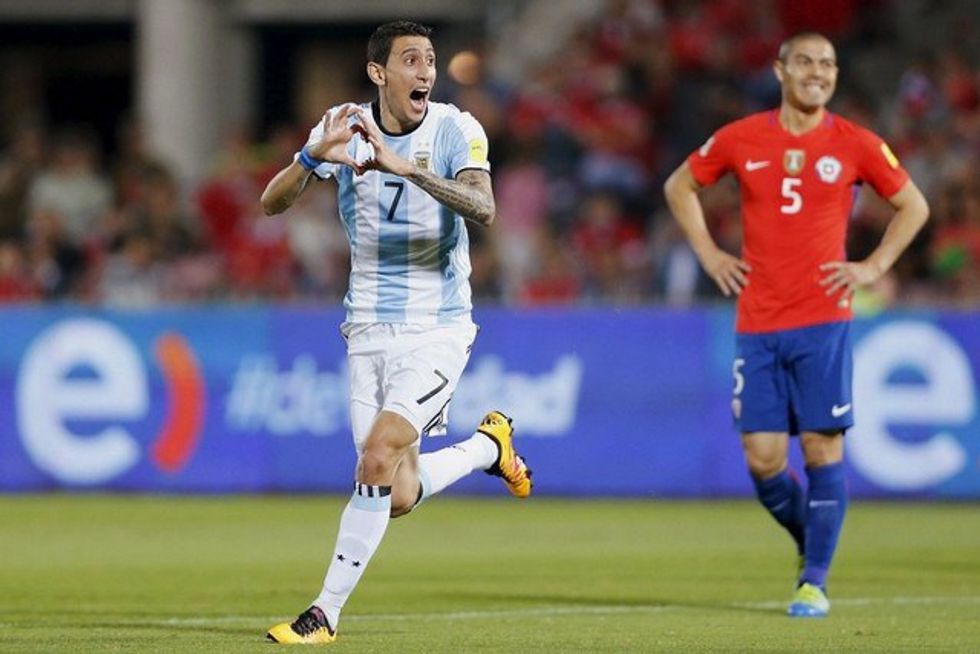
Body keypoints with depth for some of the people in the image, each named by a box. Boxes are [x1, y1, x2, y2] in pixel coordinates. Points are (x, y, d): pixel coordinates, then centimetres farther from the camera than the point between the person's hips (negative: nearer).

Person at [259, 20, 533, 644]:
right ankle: (488, 446, 31)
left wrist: (404, 165, -39)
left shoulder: (456, 130, -10)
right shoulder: (344, 126, -1)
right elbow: (273, 203, -8)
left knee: (377, 460, -19)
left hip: (439, 330, -4)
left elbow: (482, 208, -27)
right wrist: (313, 158, -29)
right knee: (398, 497, 1)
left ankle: (327, 613, -7)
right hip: (371, 329, 4)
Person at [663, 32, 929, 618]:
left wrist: (873, 268, 2)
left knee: (822, 448, -6)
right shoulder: (740, 140, 4)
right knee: (763, 458, -3)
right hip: (757, 324, 2)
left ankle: (815, 581, 3)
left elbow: (913, 205, 13)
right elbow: (680, 186, 19)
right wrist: (709, 254, 9)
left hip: (823, 321, -2)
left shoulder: (855, 145, 2)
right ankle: (810, 543, 25)